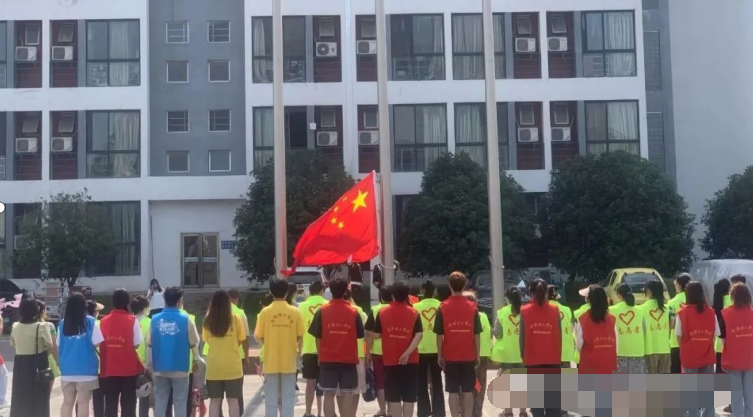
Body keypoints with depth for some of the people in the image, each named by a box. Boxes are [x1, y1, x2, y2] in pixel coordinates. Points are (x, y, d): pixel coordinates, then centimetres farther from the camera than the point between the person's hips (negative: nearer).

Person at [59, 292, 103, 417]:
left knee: (67, 402, 12)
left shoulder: (62, 323, 2)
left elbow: (59, 345, 8)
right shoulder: (90, 322, -7)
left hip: (67, 369, 3)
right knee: (83, 402, 2)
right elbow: (96, 343, -9)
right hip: (86, 368, -3)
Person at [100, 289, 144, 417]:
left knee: (110, 404, 8)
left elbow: (99, 344, 5)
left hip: (108, 369, 3)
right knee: (128, 404, 4)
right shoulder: (132, 320, -8)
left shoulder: (104, 321, 3)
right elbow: (136, 344, -8)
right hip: (128, 369, -3)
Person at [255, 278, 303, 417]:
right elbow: (299, 336, -1)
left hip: (271, 361, -1)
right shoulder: (295, 311, -4)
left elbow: (259, 336, -2)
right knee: (288, 397, 8)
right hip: (289, 361, 1)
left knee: (271, 398, 7)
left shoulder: (265, 311, -7)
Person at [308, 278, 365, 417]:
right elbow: (359, 335, 2)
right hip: (349, 359, 0)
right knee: (347, 395, 4)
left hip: (327, 359, 0)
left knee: (329, 394, 4)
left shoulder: (322, 310, -3)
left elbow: (317, 336, -1)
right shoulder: (353, 311, -1)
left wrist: (320, 355, 10)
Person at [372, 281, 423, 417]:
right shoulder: (414, 312, -3)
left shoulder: (382, 312, -3)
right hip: (410, 360, 0)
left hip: (390, 359, 0)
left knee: (393, 396, 6)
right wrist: (407, 353, -16)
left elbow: (377, 334, 1)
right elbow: (418, 335, -13)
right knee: (409, 396, 8)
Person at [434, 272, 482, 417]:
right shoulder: (472, 307, -2)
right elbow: (477, 334, -1)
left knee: (453, 392, 4)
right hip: (468, 356, 1)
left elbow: (439, 335, -6)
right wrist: (477, 355, 8)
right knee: (468, 391, 9)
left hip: (450, 356, -1)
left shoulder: (443, 307, -6)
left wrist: (439, 355, 3)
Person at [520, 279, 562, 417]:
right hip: (552, 359, 1)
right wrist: (559, 355, 10)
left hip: (532, 360, -1)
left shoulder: (524, 311, -2)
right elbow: (559, 335, 2)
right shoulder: (555, 310, 1)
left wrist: (523, 355, 7)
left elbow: (522, 337, -3)